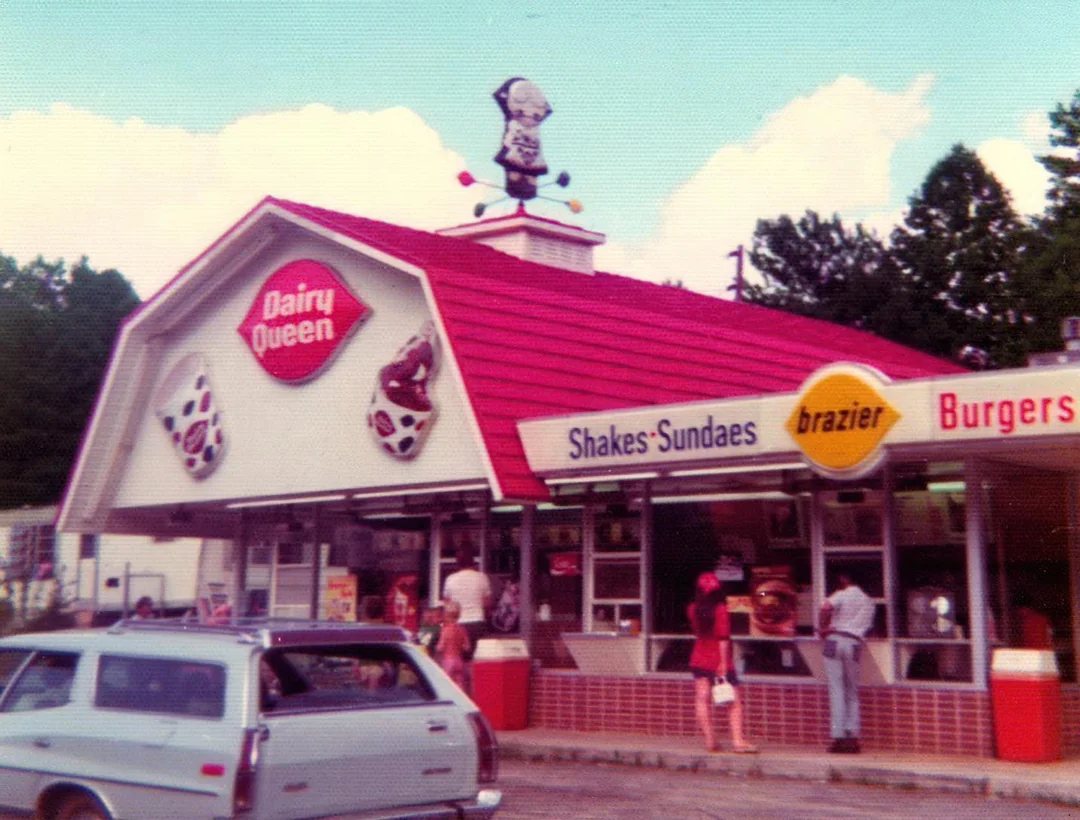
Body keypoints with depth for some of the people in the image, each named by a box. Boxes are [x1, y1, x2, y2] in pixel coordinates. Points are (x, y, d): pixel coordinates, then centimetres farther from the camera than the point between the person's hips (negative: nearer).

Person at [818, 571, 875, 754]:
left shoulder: (842, 595, 2)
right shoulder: (868, 601, 17)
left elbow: (826, 607, -18)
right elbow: (867, 626, 8)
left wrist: (822, 628, -4)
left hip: (834, 641, -3)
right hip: (854, 643, 4)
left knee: (836, 690, -2)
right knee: (852, 692, 12)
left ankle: (839, 738, -6)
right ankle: (852, 736, 5)